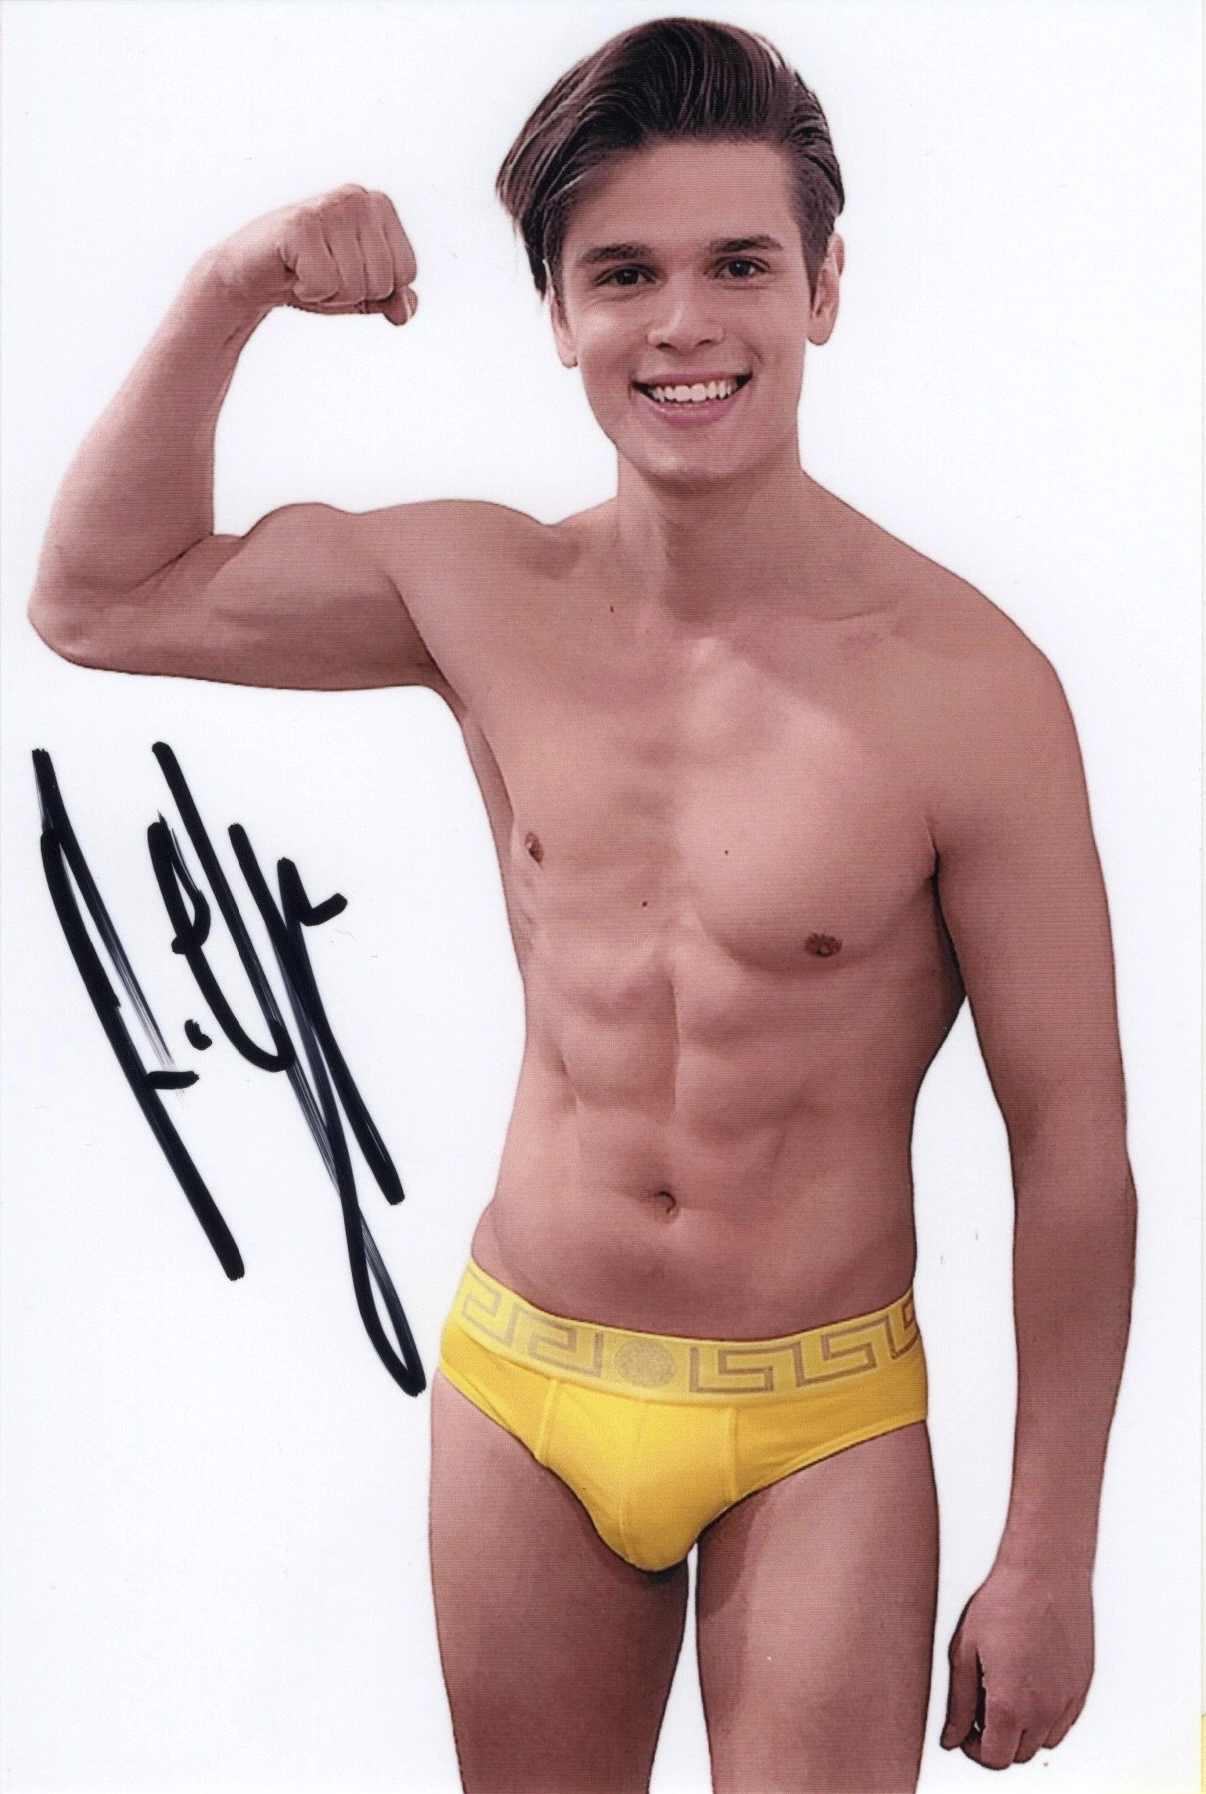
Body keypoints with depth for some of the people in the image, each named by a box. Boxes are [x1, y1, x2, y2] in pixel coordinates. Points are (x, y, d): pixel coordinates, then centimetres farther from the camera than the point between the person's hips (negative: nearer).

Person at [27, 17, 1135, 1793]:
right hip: (517, 1384, 4)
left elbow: (1074, 1140, -11)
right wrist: (226, 294, -9)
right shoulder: (480, 593, -5)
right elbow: (97, 598, 5)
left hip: (817, 1426, -3)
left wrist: (1051, 1560, -7)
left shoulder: (966, 685, -18)